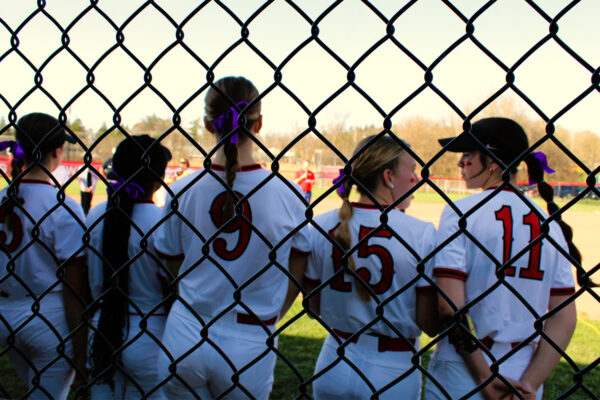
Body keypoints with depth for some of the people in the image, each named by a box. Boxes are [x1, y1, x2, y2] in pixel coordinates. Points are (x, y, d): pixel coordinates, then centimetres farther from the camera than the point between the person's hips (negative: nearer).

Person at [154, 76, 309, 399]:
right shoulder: (287, 196, -10)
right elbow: (294, 280, 2)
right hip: (248, 346, -1)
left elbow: (174, 268, 7)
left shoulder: (183, 190, -6)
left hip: (183, 340, 1)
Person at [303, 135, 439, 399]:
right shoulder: (422, 233, -15)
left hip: (332, 369, 3)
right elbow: (429, 323, -13)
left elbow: (315, 305, 2)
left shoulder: (321, 226, -5)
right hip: (393, 375, -3)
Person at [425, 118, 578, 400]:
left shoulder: (460, 210, -10)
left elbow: (450, 306, -17)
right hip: (525, 371, 4)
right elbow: (565, 318, -3)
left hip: (463, 376, -4)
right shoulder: (550, 223, 3)